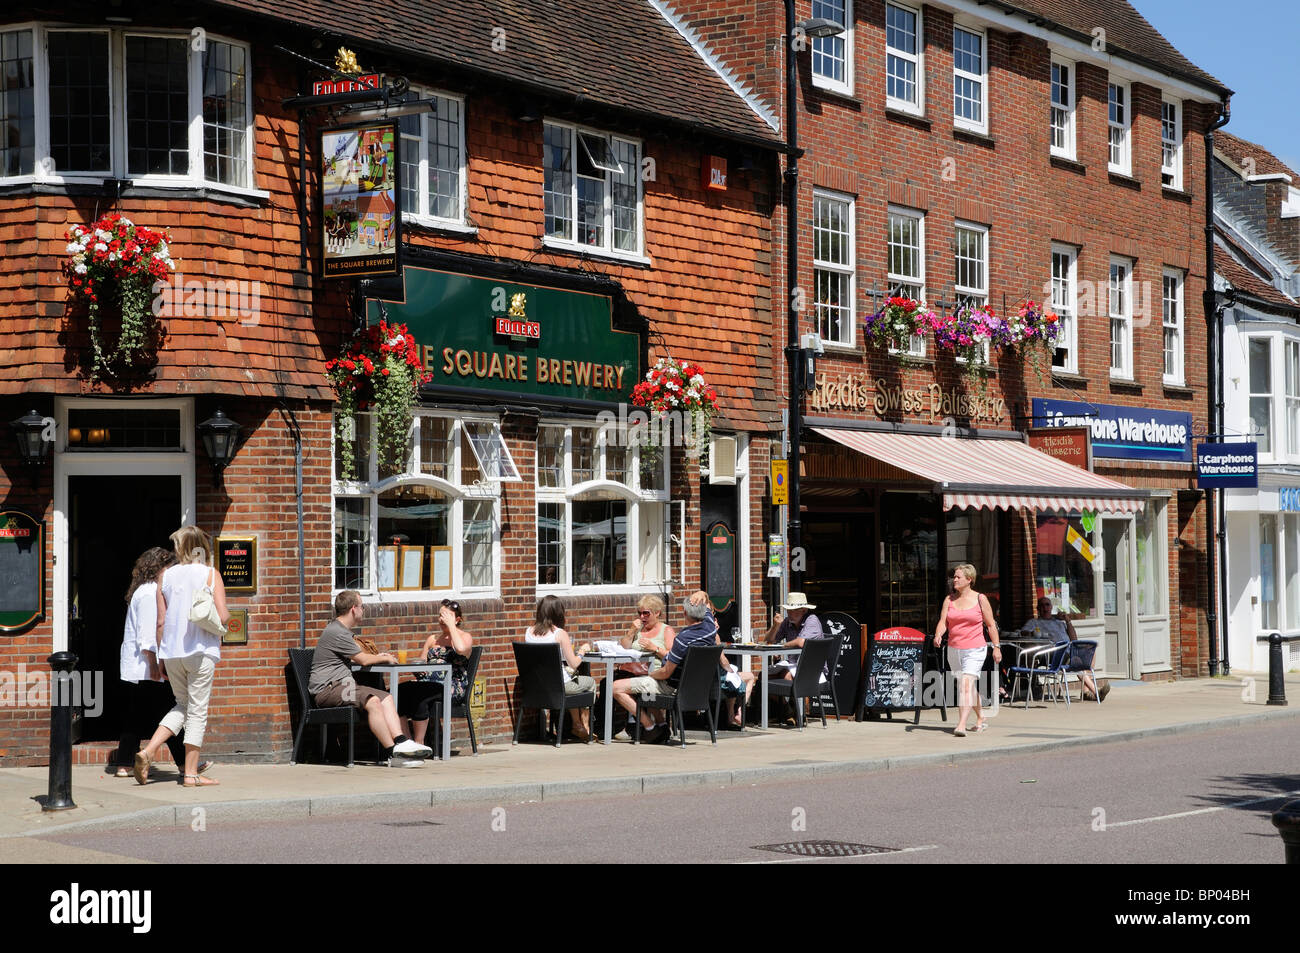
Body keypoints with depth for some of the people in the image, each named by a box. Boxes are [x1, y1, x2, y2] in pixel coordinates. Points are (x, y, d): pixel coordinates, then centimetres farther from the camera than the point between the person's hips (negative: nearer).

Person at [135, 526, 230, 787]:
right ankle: (191, 773, 4)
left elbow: (161, 621, 5)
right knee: (197, 711, 3)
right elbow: (222, 616, -13)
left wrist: (161, 657, 13)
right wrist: (223, 621, 11)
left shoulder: (165, 575, 6)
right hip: (201, 651, -4)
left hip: (171, 651, 4)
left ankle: (148, 751, 4)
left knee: (182, 706, 20)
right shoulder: (210, 574, -3)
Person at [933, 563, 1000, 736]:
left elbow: (991, 625, 3)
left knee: (966, 684, -19)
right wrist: (938, 635, -21)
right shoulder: (949, 599, 7)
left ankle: (961, 725, -27)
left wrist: (996, 647, 1)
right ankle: (981, 718, 35)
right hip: (954, 649, 5)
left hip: (975, 650, -5)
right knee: (966, 686, 16)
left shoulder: (980, 599, -3)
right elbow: (943, 622, 0)